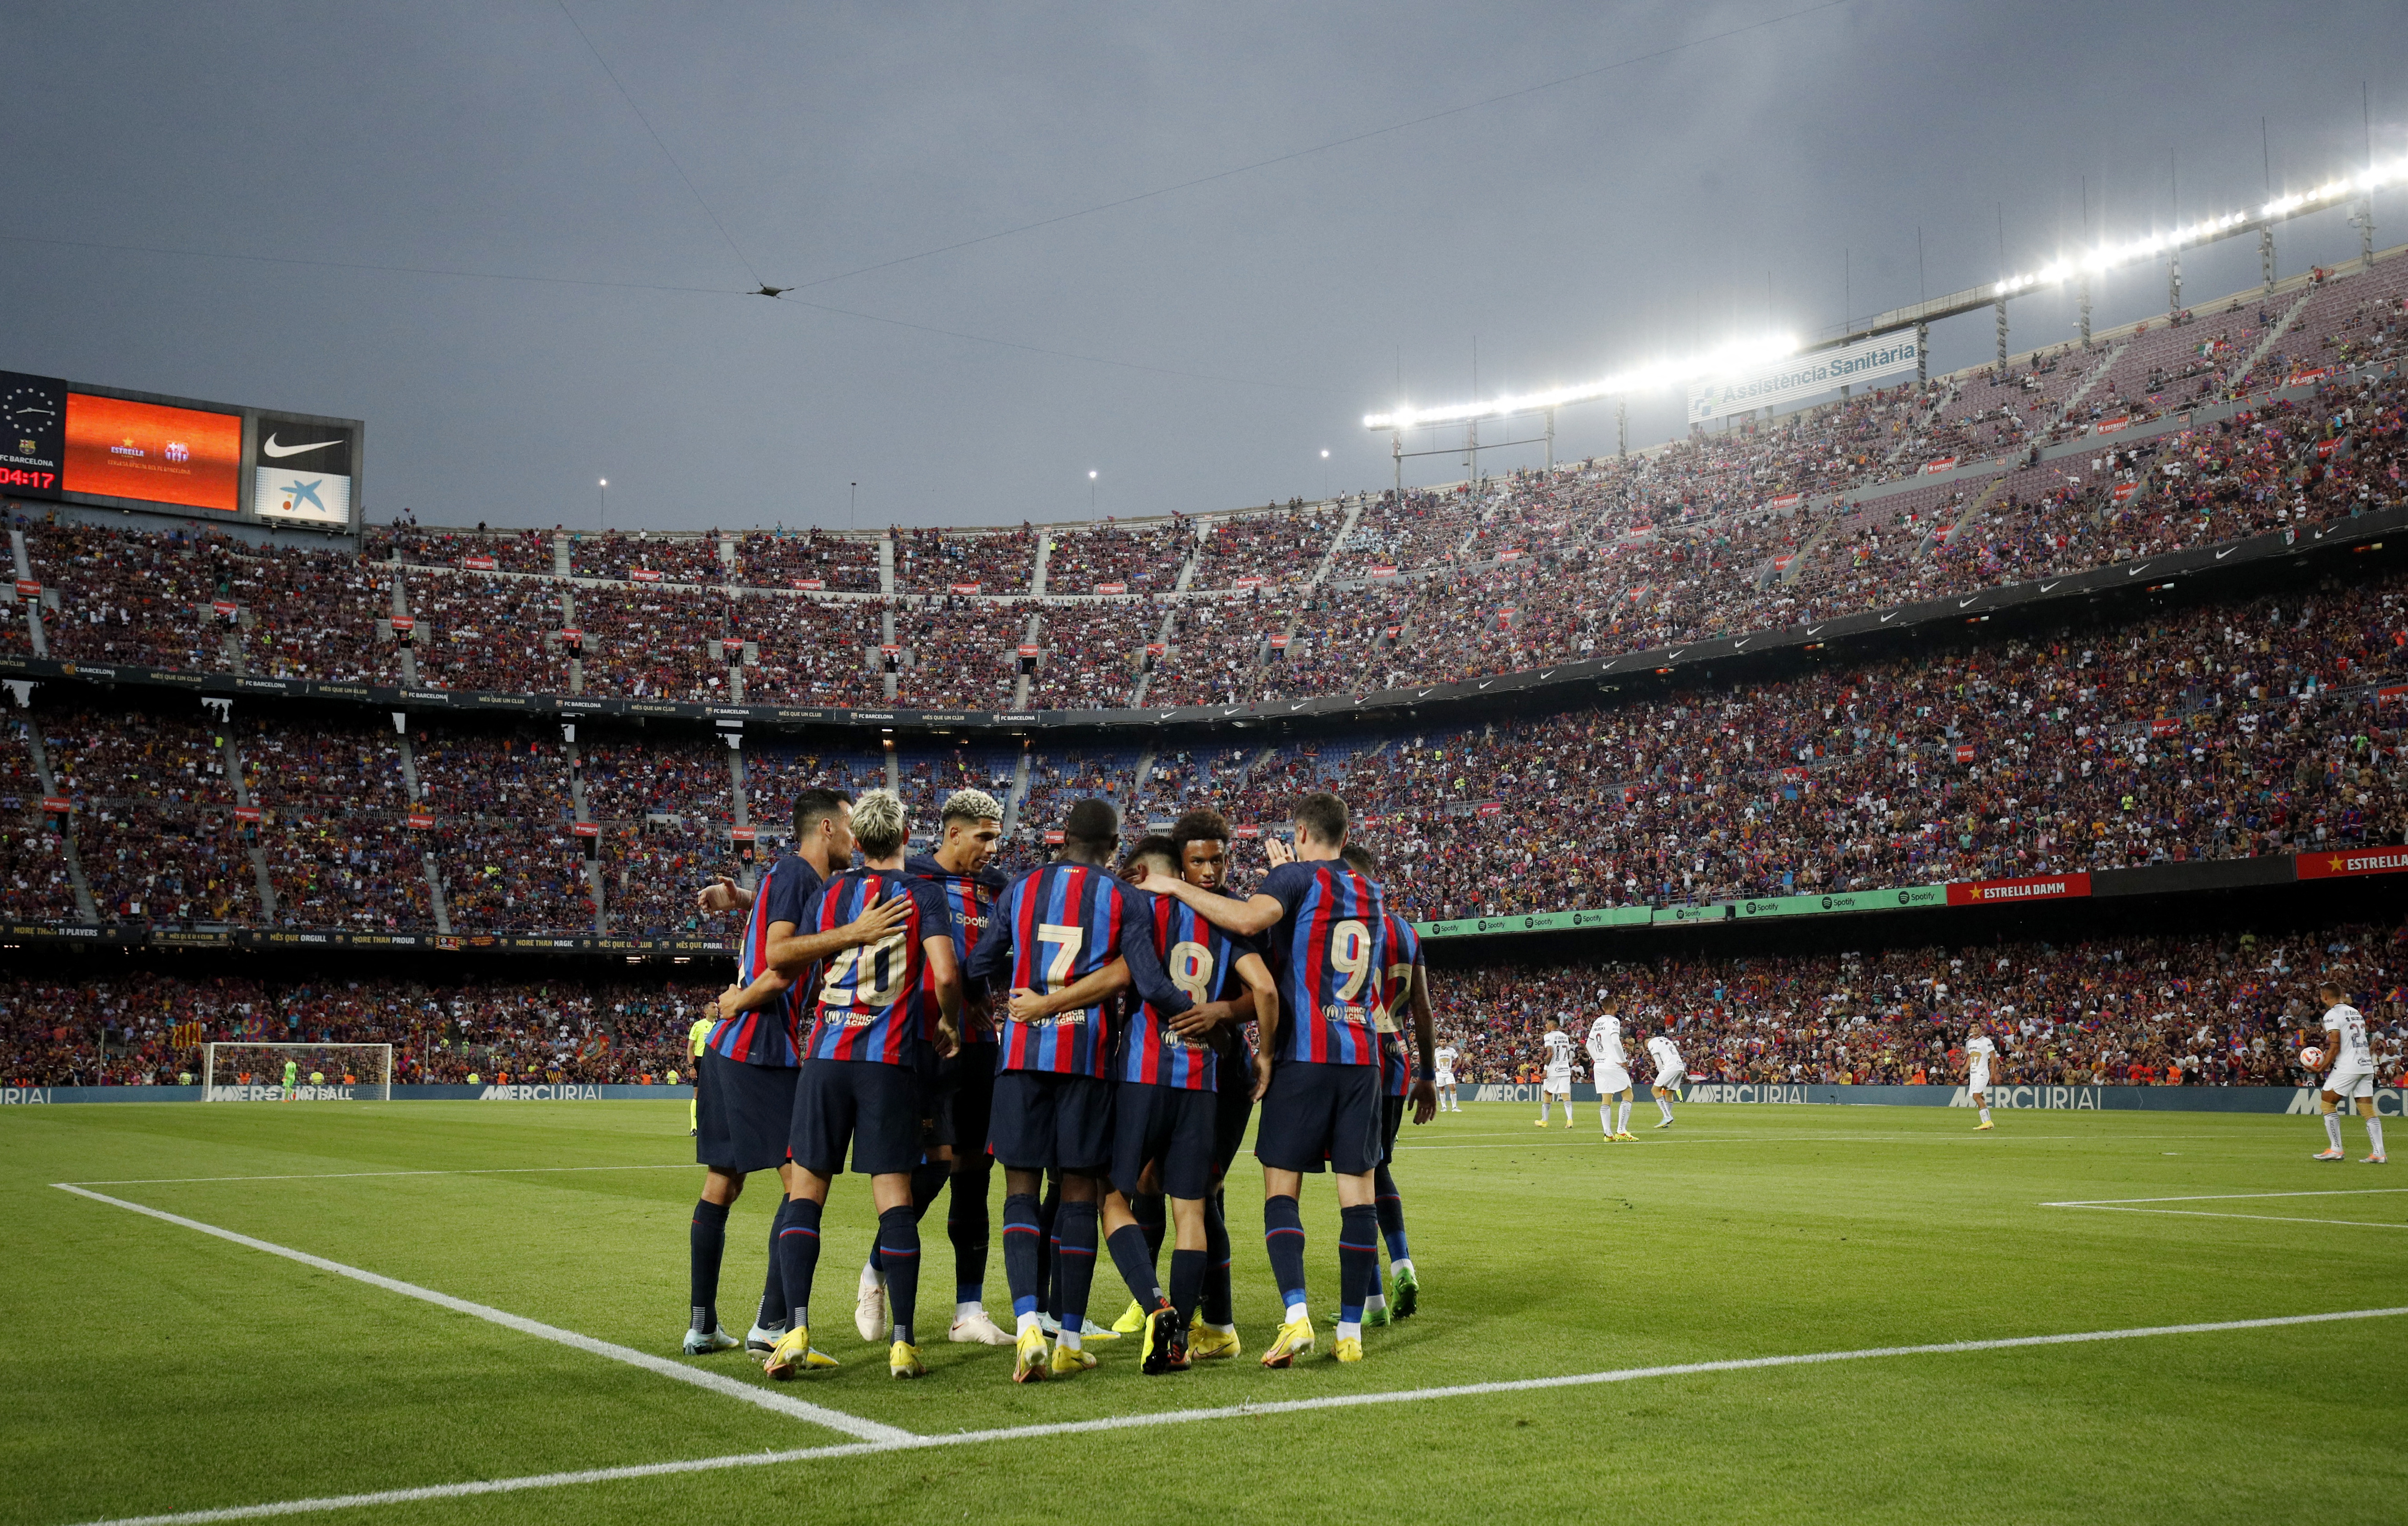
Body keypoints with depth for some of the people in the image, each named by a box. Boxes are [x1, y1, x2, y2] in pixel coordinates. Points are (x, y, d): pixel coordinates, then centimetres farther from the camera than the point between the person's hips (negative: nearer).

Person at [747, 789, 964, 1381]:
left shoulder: (826, 894, 10)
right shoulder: (924, 894, 2)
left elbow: (786, 973, 10)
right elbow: (945, 975, -9)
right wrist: (949, 1024, 10)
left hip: (826, 1053, 2)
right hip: (892, 1061, -1)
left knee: (805, 1191, 6)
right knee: (894, 1194, 1)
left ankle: (796, 1332, -5)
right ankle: (904, 1343, 0)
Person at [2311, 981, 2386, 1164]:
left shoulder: (2332, 1014, -7)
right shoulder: (2355, 1012, 18)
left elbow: (2335, 1047, -14)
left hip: (2347, 1067, -8)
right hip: (2367, 1066, 8)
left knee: (2327, 1104, 2)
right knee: (2368, 1110, 5)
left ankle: (2336, 1149, -3)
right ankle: (2378, 1154, -3)